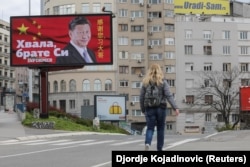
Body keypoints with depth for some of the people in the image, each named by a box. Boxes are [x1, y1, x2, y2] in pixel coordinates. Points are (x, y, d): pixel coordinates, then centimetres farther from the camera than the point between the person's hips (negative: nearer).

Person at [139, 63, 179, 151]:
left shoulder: (145, 83, 2)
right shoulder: (162, 82, -4)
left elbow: (141, 97, 4)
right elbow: (169, 96, -12)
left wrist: (143, 109, 16)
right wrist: (175, 108, -13)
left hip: (149, 108, 1)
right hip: (161, 108, -1)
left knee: (150, 128, 2)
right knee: (160, 128, 12)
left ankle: (147, 143, -25)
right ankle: (159, 148, 16)